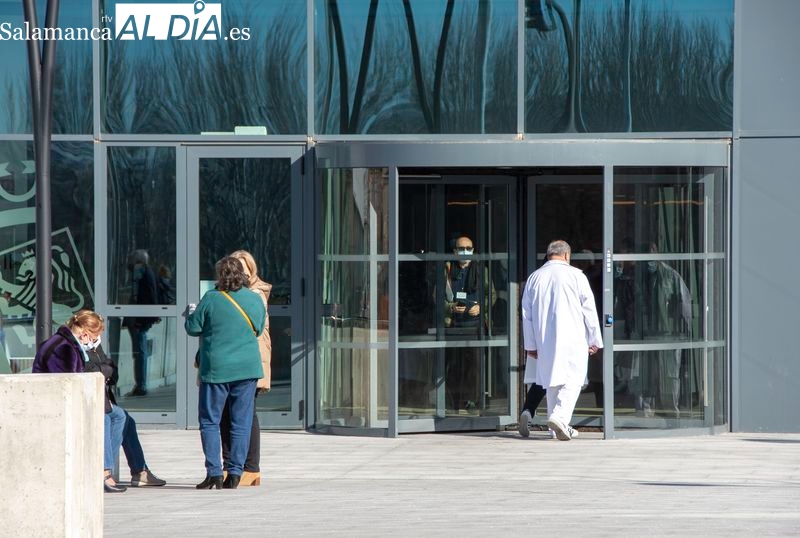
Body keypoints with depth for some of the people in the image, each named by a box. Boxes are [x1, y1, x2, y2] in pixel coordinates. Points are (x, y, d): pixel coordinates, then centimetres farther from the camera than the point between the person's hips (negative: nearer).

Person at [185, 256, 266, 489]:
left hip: (216, 368, -3)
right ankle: (235, 473, 5)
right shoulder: (255, 300, 1)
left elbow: (193, 329, -1)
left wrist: (189, 314, 19)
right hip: (248, 368, 3)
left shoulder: (211, 299, -9)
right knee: (241, 423, 7)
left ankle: (214, 472, -2)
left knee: (209, 421, 6)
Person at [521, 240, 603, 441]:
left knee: (552, 381, 12)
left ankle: (559, 427, 15)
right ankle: (559, 416, -23)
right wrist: (594, 340, 6)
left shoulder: (534, 278, 8)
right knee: (572, 379, -3)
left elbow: (527, 315, 12)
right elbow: (589, 310, -2)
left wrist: (531, 344, 19)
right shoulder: (576, 276, -4)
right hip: (572, 339, -4)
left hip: (544, 341, 4)